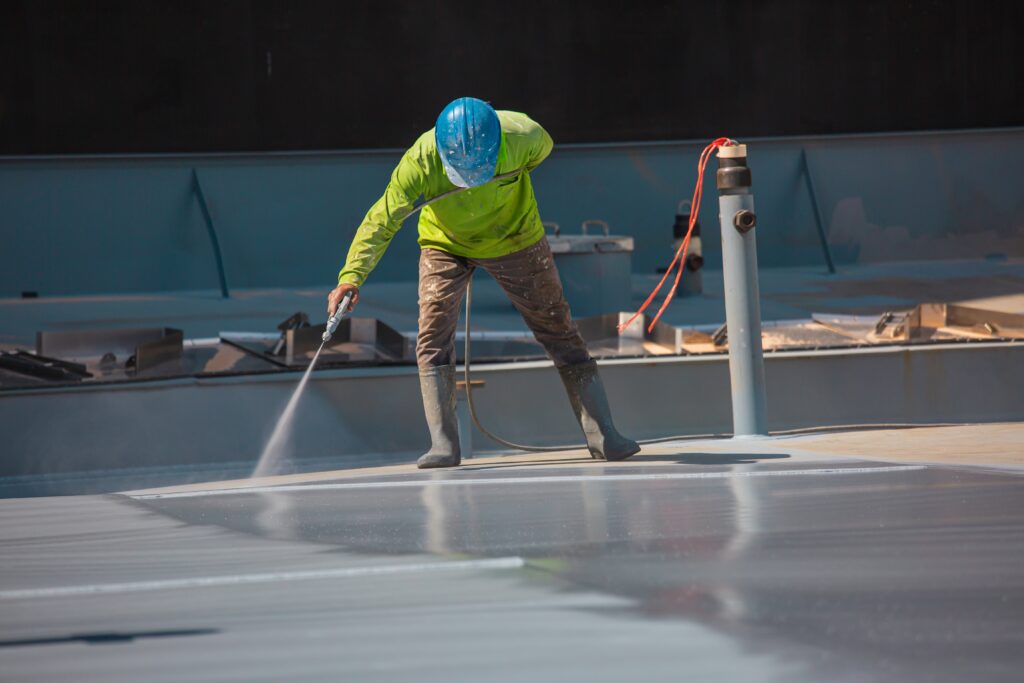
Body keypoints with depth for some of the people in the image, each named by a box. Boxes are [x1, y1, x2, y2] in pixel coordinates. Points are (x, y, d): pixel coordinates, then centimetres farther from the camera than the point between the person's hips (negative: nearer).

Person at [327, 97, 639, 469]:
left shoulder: (523, 137, -32)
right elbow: (383, 220, -32)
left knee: (559, 331, 2)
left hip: (514, 239, 1)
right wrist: (351, 276, -43)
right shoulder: (421, 161, -34)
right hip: (446, 245, -1)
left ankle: (601, 434, 9)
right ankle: (444, 444, -11)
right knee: (433, 336, -16)